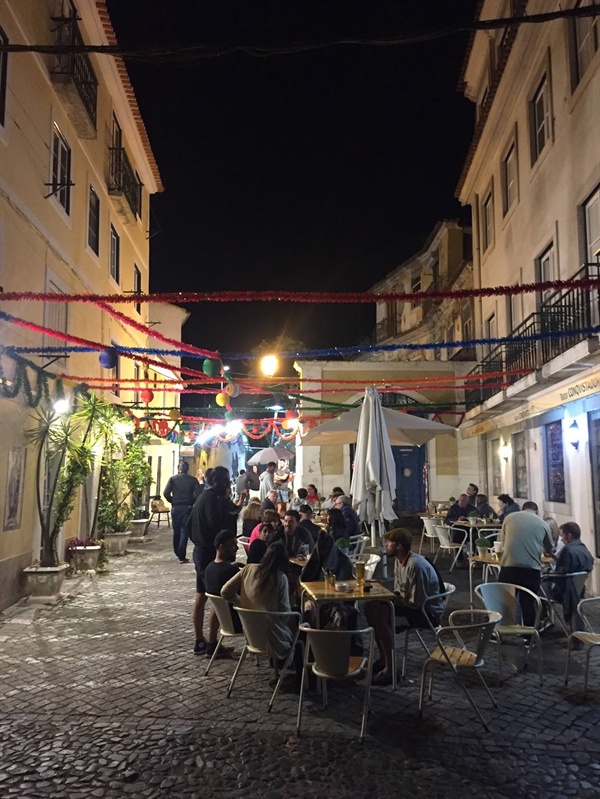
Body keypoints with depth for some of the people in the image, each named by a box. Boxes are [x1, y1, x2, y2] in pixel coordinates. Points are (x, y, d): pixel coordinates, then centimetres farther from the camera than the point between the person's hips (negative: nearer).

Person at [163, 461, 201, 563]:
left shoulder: (173, 478, -1)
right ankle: (182, 556, -3)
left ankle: (177, 552, 30)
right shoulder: (193, 480, -2)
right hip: (187, 508, -1)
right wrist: (192, 502, 4)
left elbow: (166, 493, -11)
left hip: (175, 508, 1)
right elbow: (198, 494, -13)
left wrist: (172, 501, 5)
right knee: (184, 531, 2)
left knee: (176, 531, 16)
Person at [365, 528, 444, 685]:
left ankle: (390, 669, -16)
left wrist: (397, 599, -11)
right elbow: (399, 591, 13)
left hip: (428, 612, -10)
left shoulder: (415, 565, -28)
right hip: (411, 603, 10)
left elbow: (416, 603, -26)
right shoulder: (399, 560, 2)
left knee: (380, 616, -25)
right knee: (371, 607, 4)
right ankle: (383, 659, 12)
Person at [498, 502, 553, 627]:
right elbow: (549, 549, 22)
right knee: (529, 604, 10)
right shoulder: (543, 524, 10)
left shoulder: (510, 517, 11)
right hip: (532, 569, 0)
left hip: (509, 567, 0)